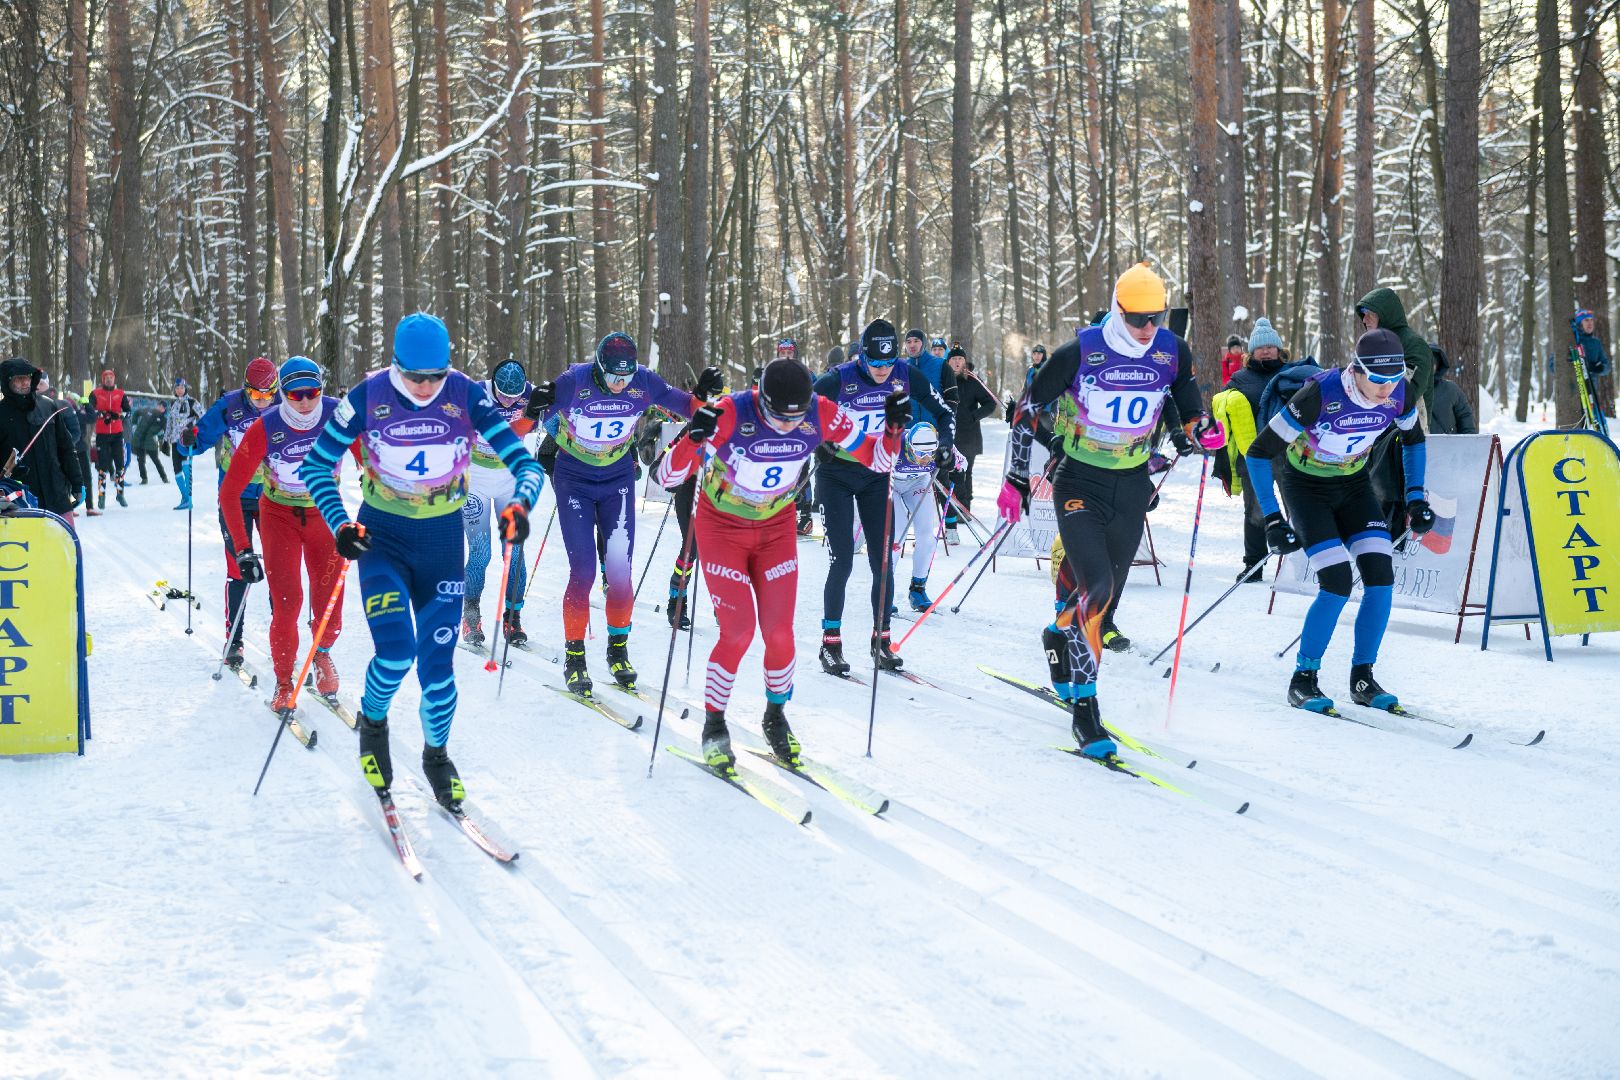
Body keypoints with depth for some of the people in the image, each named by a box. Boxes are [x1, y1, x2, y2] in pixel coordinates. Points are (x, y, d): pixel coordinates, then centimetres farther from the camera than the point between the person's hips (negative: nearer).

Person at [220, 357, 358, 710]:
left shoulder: (338, 415, -21)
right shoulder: (264, 429, -24)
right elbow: (229, 492, -20)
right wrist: (243, 550, -26)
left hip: (324, 512, 1)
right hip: (279, 514, -1)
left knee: (329, 600, -3)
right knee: (287, 601, -12)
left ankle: (322, 652, 30)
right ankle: (284, 683, 7)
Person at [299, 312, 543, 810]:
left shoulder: (466, 396, -13)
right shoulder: (368, 396, -14)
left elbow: (524, 462, -13)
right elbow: (316, 466, -6)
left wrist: (520, 503, -35)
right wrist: (340, 526, -21)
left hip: (442, 541, 1)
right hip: (381, 537, -1)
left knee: (437, 661, 0)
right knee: (396, 650, -19)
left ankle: (437, 755, 27)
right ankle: (372, 721, 15)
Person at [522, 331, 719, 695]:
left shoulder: (643, 384, -15)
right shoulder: (574, 382, -22)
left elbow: (687, 406, 0)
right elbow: (531, 422, -18)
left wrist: (702, 395, -22)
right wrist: (534, 409, -40)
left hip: (618, 480, 2)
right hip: (575, 480, -2)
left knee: (619, 570, -2)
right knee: (583, 571, -8)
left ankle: (618, 651, 17)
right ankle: (574, 657, 5)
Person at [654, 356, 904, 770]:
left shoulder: (822, 415, -21)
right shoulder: (730, 414, -31)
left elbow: (877, 459, -7)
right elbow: (667, 476, -30)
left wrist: (893, 427, -27)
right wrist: (694, 437, -50)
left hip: (777, 528, 3)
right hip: (722, 527, -3)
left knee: (779, 632, -3)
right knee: (738, 631, -12)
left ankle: (776, 718, 24)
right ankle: (714, 726, 10)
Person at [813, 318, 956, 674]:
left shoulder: (905, 376, -10)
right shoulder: (839, 380, -19)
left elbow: (944, 411, 1)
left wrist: (945, 443, -15)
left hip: (877, 475, 3)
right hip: (836, 474, -3)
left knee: (882, 560, 1)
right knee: (842, 560, -8)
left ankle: (881, 640, 13)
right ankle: (831, 642, 2)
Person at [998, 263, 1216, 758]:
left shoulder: (1172, 353, -4)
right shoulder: (1080, 354, -14)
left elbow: (1190, 413, 8)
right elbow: (1029, 407, -3)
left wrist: (1201, 432, -16)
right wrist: (1016, 478, -3)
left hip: (1132, 488, 4)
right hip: (1079, 484, -4)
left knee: (1105, 600, 10)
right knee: (1097, 589, -22)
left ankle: (1060, 635, 45)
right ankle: (1083, 709, -17)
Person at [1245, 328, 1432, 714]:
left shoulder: (1401, 392, -18)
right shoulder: (1320, 394, -32)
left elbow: (1413, 439, 7)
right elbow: (1259, 451, -23)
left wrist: (1415, 498, 1)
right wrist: (1273, 519, -25)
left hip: (1353, 484, 5)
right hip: (1306, 486, -5)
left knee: (1381, 575, -11)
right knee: (1338, 581, -19)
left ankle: (1362, 678, 2)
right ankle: (1303, 679, -4)